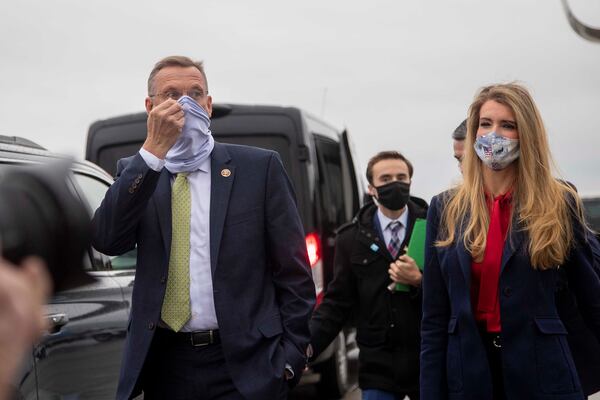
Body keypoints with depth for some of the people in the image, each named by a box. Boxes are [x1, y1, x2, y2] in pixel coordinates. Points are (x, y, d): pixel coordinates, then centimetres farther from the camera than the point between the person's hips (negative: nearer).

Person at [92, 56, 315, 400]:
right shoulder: (136, 173, 7)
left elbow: (293, 270, 0)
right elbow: (107, 240, -11)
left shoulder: (259, 167, 0)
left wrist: (291, 355, -6)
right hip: (164, 364, 2)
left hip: (244, 365, -2)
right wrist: (154, 150, -15)